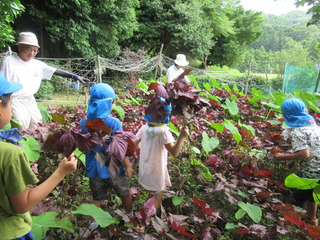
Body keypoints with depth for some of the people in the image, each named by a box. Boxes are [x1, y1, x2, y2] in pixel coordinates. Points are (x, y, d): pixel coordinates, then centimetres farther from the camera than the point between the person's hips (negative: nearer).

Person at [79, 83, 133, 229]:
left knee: (97, 198, 23)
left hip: (94, 169, 3)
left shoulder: (83, 123, -9)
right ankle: (130, 215, 45)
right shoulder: (114, 123, -24)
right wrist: (128, 165, -8)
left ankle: (94, 223, 39)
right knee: (125, 193, 24)